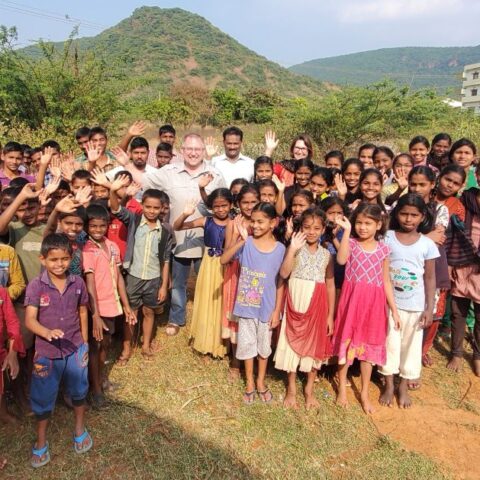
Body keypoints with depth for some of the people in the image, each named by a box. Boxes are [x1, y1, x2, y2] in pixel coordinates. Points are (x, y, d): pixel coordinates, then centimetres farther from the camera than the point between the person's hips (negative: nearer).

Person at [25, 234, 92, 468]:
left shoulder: (78, 283, -7)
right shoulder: (35, 286, -16)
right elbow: (30, 320, -22)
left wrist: (84, 343, 8)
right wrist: (48, 333, -41)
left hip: (75, 348, 2)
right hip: (47, 352, -2)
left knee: (79, 391, 20)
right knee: (43, 397, 14)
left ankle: (80, 429, 44)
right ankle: (41, 441, 37)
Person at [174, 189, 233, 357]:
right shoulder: (206, 221, -3)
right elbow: (176, 227, -5)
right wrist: (185, 215, -23)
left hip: (226, 268, -1)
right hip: (209, 267, 2)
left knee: (223, 305, 11)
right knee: (207, 304, 12)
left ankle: (221, 343, 28)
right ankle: (206, 342, 30)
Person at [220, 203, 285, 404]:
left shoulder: (280, 249, -9)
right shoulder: (246, 243, -10)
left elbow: (280, 282, -4)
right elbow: (223, 260, -21)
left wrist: (277, 310, -5)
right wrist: (241, 240, -31)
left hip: (267, 308, 0)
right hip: (246, 305, 0)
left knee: (264, 345, 17)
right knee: (247, 344, 14)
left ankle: (261, 382, 39)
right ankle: (250, 383, 34)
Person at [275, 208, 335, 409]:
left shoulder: (326, 254, 1)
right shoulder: (295, 249, -5)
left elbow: (330, 285, 3)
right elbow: (284, 274, -19)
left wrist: (330, 315, 1)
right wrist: (292, 249, -26)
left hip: (317, 306, 2)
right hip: (296, 304, -1)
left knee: (315, 345, 11)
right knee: (293, 344, 8)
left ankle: (309, 390, 30)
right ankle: (291, 389, 26)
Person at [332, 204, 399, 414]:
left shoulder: (383, 249, 3)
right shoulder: (351, 243, -4)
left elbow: (386, 281, 6)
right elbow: (341, 260, -27)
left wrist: (394, 309, 4)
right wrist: (346, 230, -26)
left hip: (373, 303, 2)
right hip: (351, 300, -2)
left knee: (369, 346, 12)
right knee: (347, 342, 9)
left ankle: (365, 393, 27)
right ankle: (342, 388, 28)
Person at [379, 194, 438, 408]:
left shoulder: (427, 244, -4)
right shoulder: (387, 238, -6)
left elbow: (430, 278, 0)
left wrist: (430, 308, -3)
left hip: (415, 305, 1)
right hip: (389, 302, -1)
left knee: (411, 345, 12)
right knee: (390, 343, 10)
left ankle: (404, 387, 30)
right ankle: (389, 386, 27)